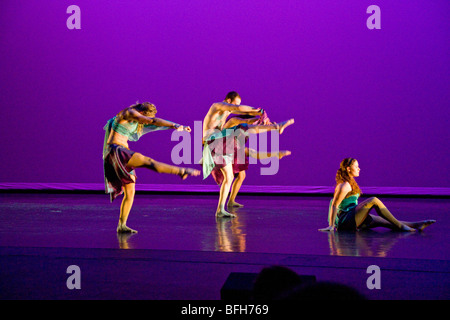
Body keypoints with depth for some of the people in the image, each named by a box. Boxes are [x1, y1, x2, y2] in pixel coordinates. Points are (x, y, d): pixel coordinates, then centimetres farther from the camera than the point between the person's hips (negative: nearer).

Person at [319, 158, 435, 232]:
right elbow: (334, 205, -18)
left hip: (353, 220, 10)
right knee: (374, 200, -19)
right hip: (346, 220, -10)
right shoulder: (345, 185, -14)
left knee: (385, 222, 0)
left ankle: (416, 225, -4)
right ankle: (400, 226, -16)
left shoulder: (350, 184, 19)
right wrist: (331, 226, -20)